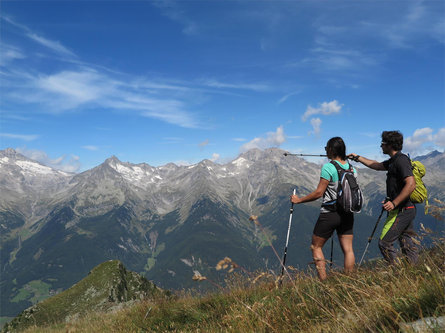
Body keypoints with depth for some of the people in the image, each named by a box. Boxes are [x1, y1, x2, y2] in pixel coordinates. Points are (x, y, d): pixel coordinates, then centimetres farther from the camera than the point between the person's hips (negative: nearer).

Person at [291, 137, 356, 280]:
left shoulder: (328, 167, -15)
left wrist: (299, 200, -6)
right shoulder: (352, 168, 5)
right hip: (347, 214, 6)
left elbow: (319, 193, -16)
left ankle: (323, 281, 7)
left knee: (316, 247, 8)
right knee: (348, 249, 10)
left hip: (329, 213, -6)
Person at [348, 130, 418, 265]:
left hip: (401, 210, -10)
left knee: (384, 243, -4)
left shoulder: (401, 160, -16)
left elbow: (411, 184, -25)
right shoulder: (393, 160, 14)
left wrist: (394, 203, -26)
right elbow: (376, 165, 31)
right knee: (407, 244, 11)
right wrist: (358, 158, 33)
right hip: (407, 210, 10)